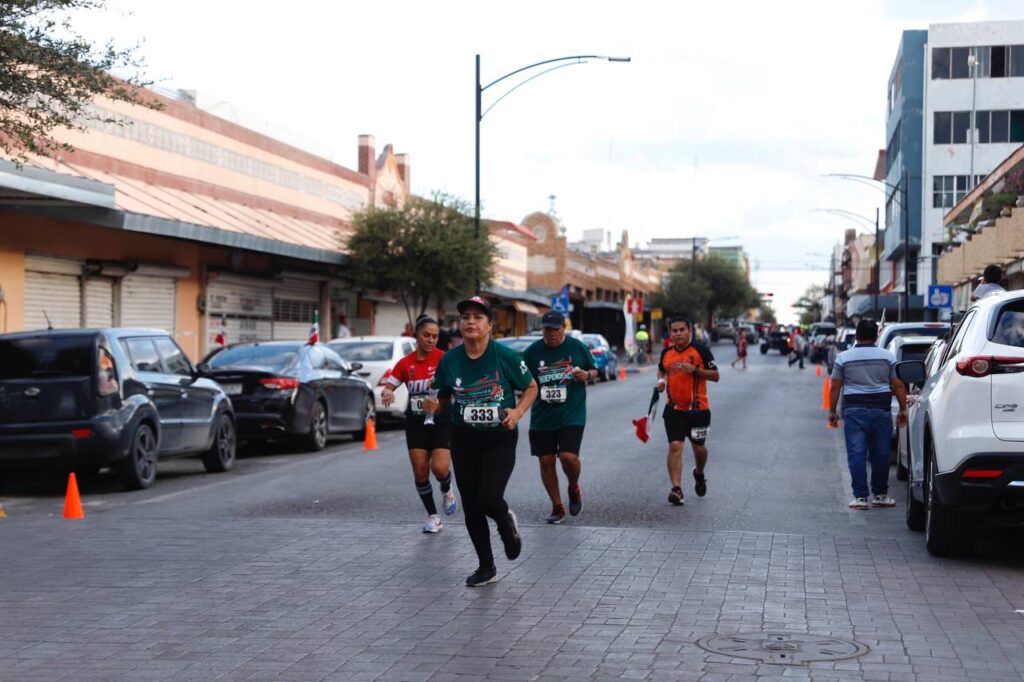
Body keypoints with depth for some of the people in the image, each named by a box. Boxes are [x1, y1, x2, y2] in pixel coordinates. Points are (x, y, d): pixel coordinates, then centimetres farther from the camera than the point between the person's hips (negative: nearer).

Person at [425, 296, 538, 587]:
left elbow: (531, 387, 2)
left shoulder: (505, 356, -12)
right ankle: (486, 567, 24)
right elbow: (442, 396, 9)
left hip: (500, 438, -3)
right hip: (464, 440, 3)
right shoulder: (449, 360, -4)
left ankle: (507, 523, 20)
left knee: (489, 498, -18)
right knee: (471, 507, 5)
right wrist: (433, 405, -14)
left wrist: (517, 412, -15)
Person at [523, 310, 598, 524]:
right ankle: (557, 507, 20)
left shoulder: (577, 347, 1)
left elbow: (594, 371, 13)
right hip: (541, 416, 2)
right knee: (546, 461, 3)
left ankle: (574, 488, 17)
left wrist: (587, 375, -10)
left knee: (568, 456, -17)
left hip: (571, 415, -2)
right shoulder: (533, 351, 0)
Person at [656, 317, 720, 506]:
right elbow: (661, 370, 26)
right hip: (674, 410, 2)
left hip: (698, 409, -2)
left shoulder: (700, 350, -6)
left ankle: (699, 474, 43)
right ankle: (676, 488, -15)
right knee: (675, 446, -12)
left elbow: (715, 375, -5)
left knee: (698, 447, 13)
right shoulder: (666, 353, 6)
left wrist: (695, 370, -20)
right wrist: (661, 380, 4)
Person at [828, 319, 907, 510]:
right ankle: (880, 495, 16)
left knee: (856, 453, -1)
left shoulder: (843, 357, 2)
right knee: (881, 454, 9)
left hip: (854, 410, -1)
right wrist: (903, 410, 10)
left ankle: (860, 496, -6)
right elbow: (898, 386, 3)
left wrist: (832, 411, 8)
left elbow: (835, 387, 1)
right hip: (881, 409, 1)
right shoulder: (888, 357, 4)